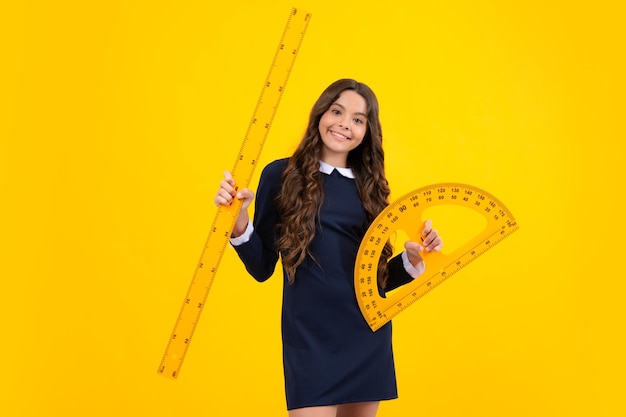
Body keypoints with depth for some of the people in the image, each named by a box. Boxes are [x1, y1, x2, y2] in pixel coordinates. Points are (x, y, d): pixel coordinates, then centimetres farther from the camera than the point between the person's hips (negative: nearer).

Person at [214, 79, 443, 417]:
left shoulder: (370, 187, 7)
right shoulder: (282, 175, -3)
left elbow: (377, 277, 11)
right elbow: (262, 268, -3)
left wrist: (412, 259, -7)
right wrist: (239, 223, -18)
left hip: (370, 337, 4)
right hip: (310, 338, -4)